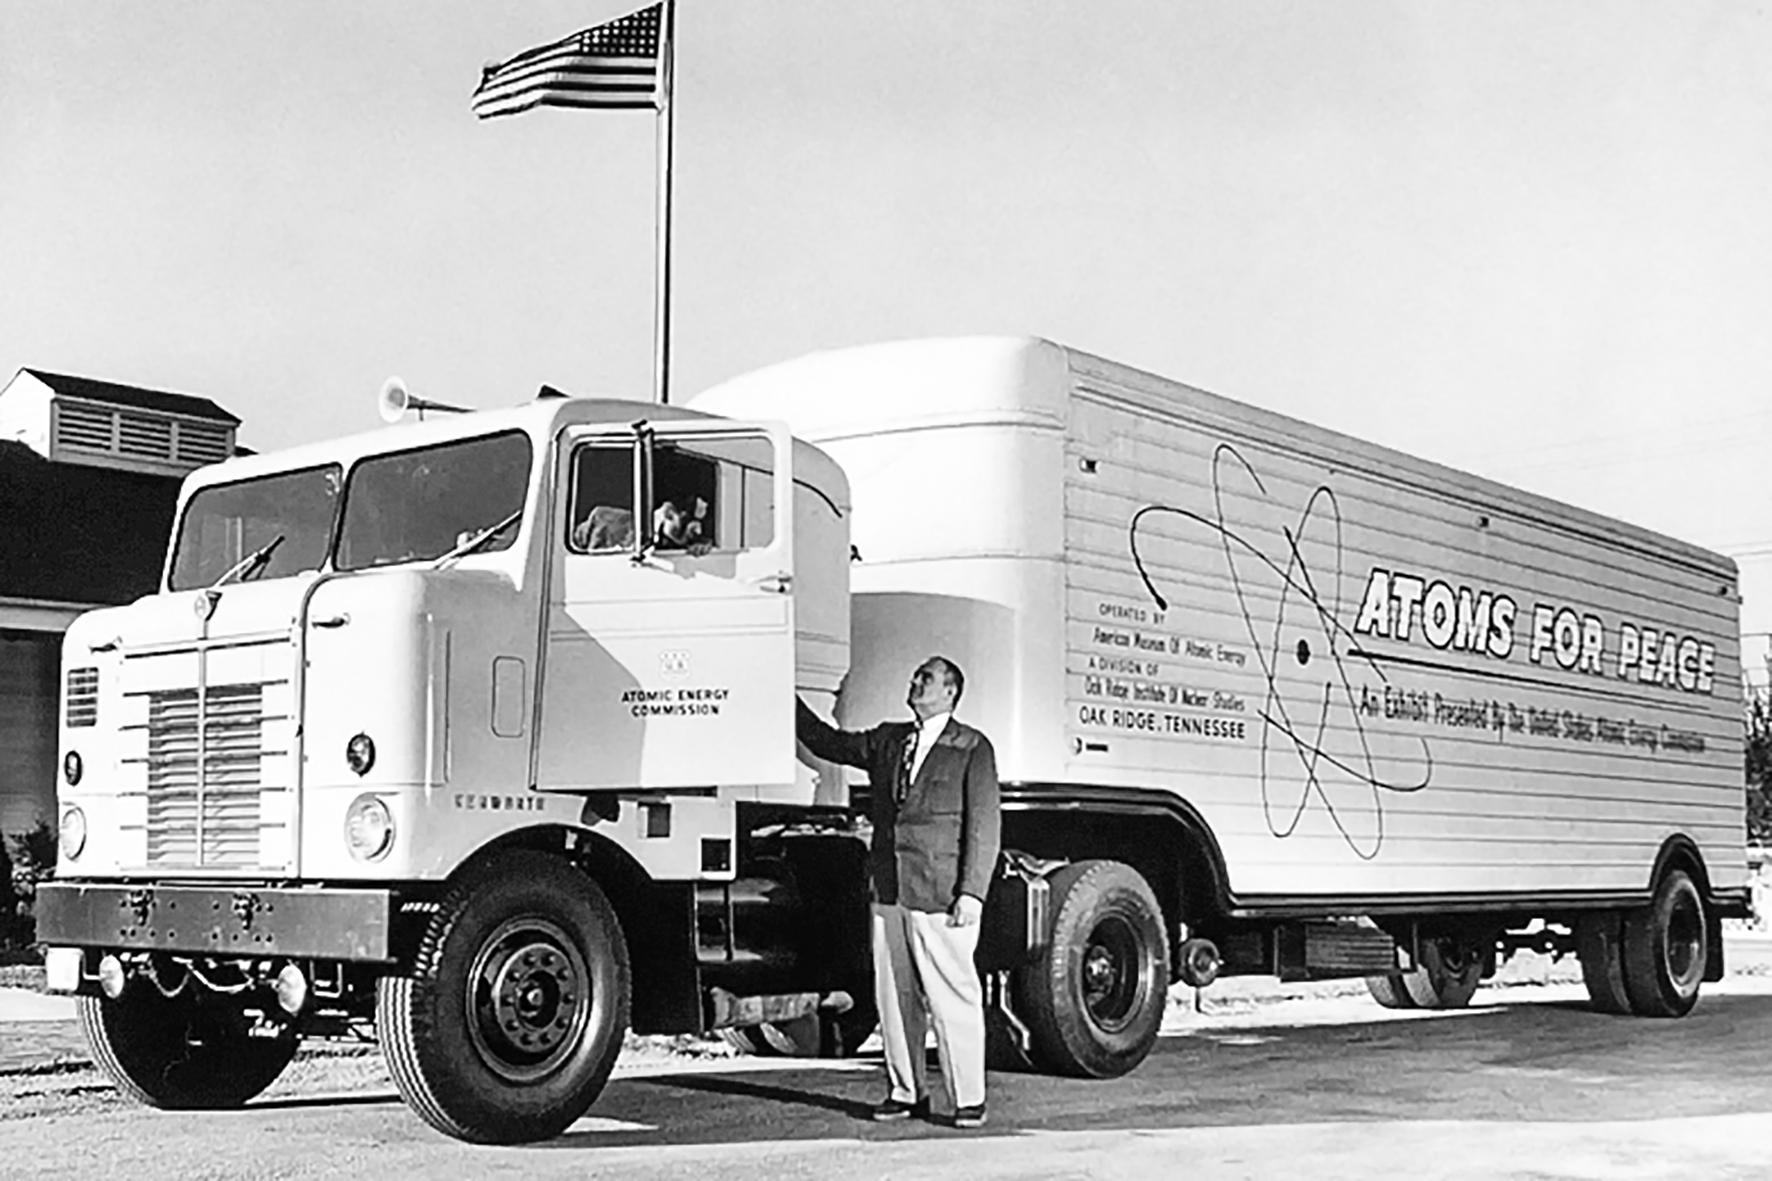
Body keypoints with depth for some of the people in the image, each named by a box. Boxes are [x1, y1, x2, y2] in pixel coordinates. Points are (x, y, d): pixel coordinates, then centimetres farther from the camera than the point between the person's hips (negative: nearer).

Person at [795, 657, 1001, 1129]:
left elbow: (984, 824, -4)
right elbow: (829, 743, 24)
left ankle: (968, 1100, 4)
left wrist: (972, 893, -11)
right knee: (894, 997, 9)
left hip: (941, 897, -6)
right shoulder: (887, 740, 16)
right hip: (890, 893, 6)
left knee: (953, 999, -4)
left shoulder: (972, 748, 0)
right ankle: (906, 1092, 20)